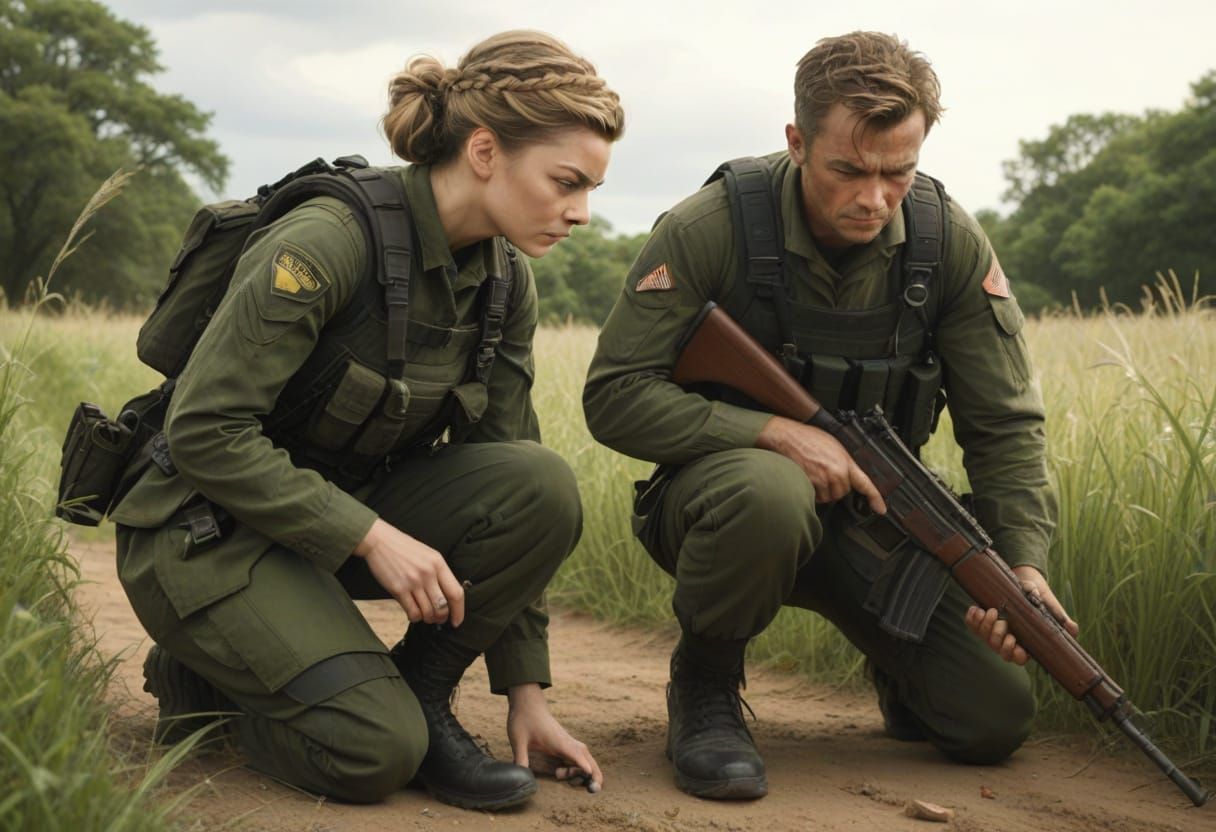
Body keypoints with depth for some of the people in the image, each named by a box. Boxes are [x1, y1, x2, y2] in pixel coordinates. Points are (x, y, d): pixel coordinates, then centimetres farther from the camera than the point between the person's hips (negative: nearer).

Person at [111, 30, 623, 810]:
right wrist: (371, 536, -28)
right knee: (376, 751, -25)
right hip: (209, 531, -6)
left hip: (357, 504, 6)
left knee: (543, 487, -21)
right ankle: (208, 680, 4)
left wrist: (526, 688, 0)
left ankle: (419, 696, -3)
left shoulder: (506, 283, -1)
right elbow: (204, 431, -23)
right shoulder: (327, 244, -24)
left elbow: (508, 474, 2)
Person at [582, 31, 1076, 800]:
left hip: (870, 514, 4)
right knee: (768, 494, -40)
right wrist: (777, 433, -29)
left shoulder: (951, 242, -8)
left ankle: (896, 658, 27)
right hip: (720, 479, -3)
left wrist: (1027, 564, -20)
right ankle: (705, 687, -11)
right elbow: (615, 396, -18)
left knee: (997, 716, -9)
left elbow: (1005, 424, -4)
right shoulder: (709, 230, -18)